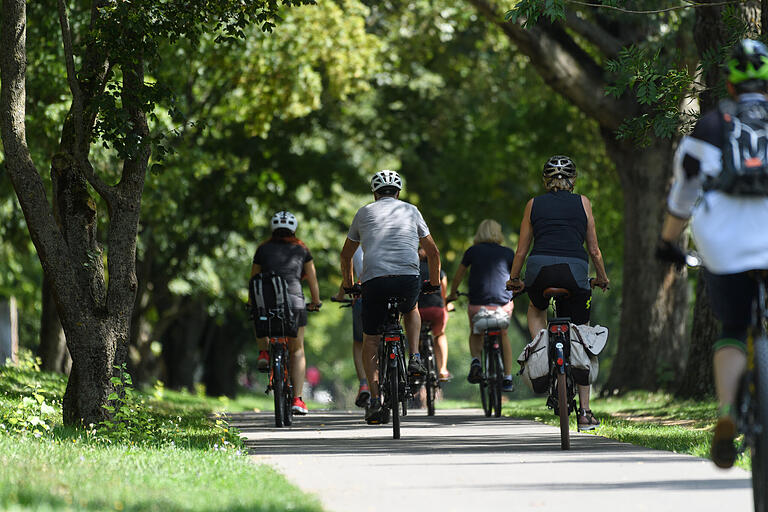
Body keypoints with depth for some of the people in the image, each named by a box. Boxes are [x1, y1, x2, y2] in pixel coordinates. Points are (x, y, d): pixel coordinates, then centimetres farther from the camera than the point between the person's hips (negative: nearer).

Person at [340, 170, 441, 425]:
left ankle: (375, 400, 0)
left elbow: (346, 254, 27)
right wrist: (434, 283, 35)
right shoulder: (411, 210, 19)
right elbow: (433, 252, 21)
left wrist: (348, 286, 40)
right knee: (411, 310, 36)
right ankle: (415, 358, 14)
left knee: (370, 341, 12)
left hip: (374, 281, -1)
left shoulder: (365, 212, 19)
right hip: (409, 279, 1)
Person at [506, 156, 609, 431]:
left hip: (540, 267, 0)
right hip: (575, 271, 0)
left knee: (536, 310, 36)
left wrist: (514, 279, 31)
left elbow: (522, 250, 18)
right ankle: (584, 412, 9)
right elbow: (594, 249, 17)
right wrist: (602, 278, 31)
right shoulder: (582, 203, 15)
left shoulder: (534, 204, 16)